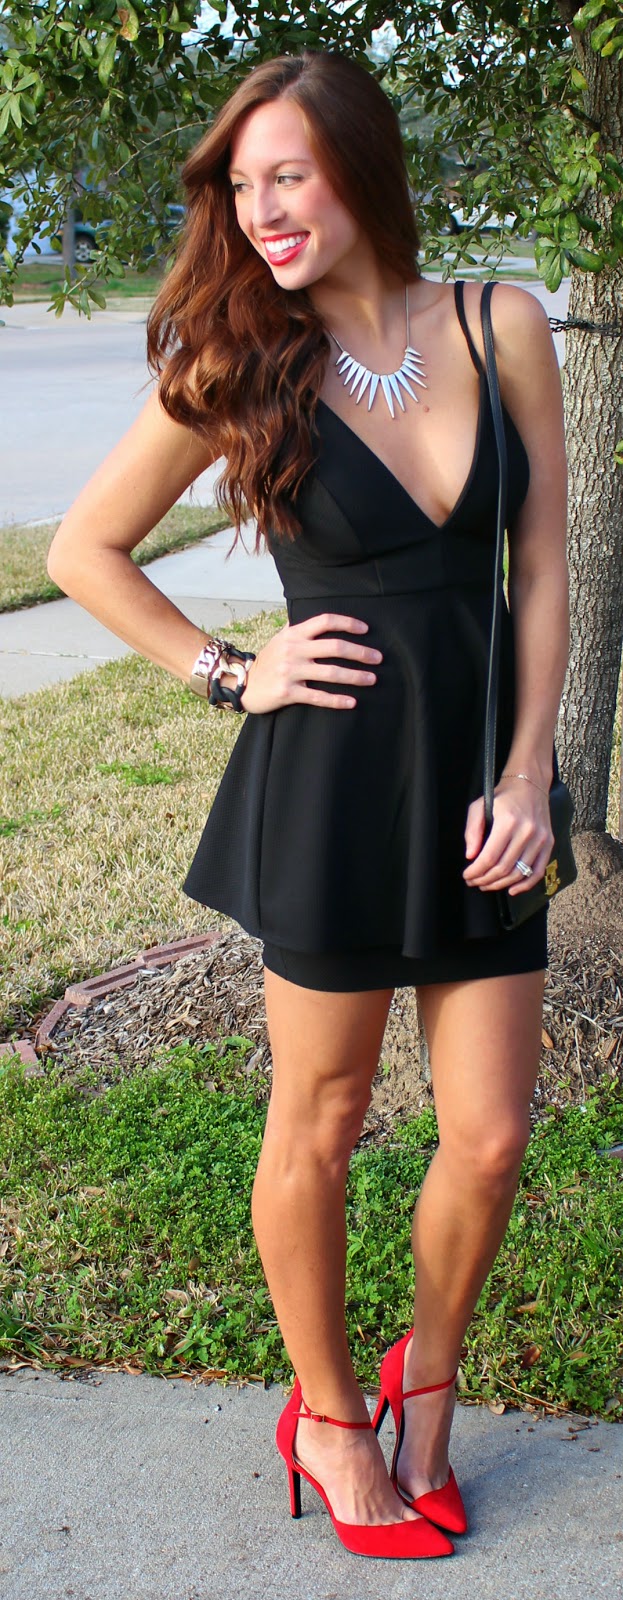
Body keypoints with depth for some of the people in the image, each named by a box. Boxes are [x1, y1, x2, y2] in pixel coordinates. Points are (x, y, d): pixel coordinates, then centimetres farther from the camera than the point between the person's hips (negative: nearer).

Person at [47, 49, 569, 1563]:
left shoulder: (500, 328, 0)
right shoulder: (236, 371, -4)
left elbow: (542, 571, 2)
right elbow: (83, 548, 6)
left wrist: (524, 778, -5)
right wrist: (228, 674, -1)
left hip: (481, 777, 3)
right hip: (330, 783, -2)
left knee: (492, 1134, 7)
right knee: (318, 1124, 10)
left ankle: (426, 1381, 35)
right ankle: (329, 1417, 32)